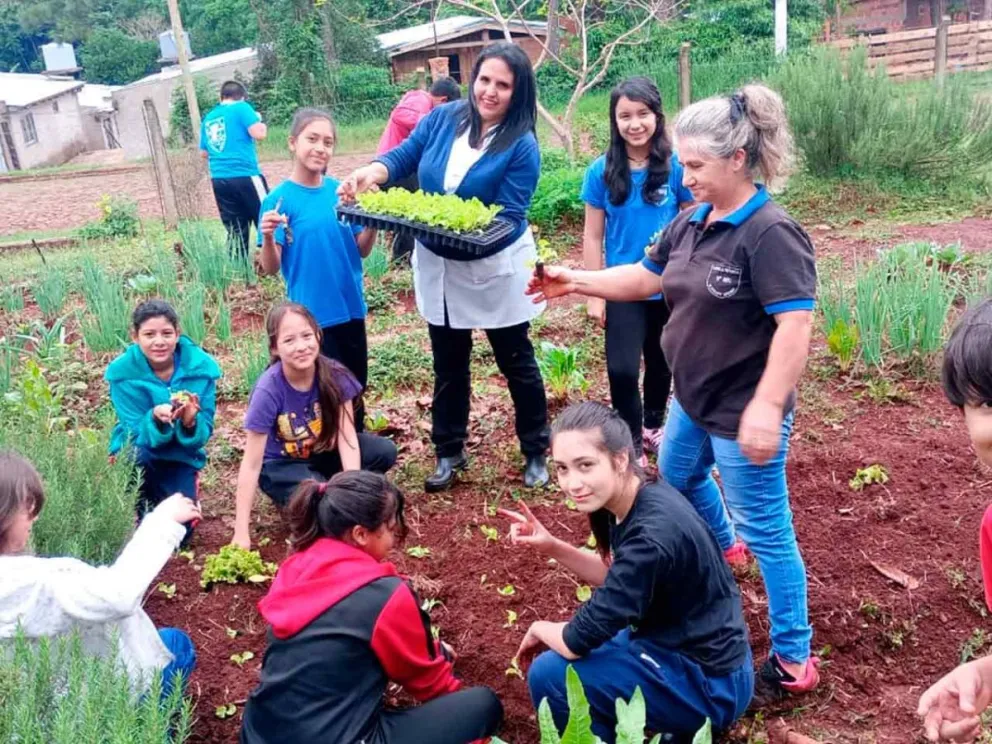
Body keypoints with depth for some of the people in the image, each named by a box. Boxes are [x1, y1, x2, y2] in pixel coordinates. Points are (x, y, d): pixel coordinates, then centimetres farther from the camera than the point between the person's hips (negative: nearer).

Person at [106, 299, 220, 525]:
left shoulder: (200, 366, -19)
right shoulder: (122, 372, -20)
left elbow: (202, 436, -18)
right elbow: (138, 436, -23)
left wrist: (190, 421, -41)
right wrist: (156, 418, -44)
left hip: (180, 457, 1)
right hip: (138, 456, -1)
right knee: (138, 453, -35)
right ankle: (138, 514, -5)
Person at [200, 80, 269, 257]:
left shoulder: (208, 118, 17)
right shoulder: (242, 108, 0)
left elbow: (204, 153, 22)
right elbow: (259, 134, -12)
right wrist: (261, 123, 9)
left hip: (219, 180, 6)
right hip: (245, 176, -6)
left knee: (236, 231, 8)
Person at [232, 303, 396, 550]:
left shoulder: (333, 374, -21)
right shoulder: (268, 390, -30)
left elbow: (347, 437, -19)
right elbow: (251, 464, -27)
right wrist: (241, 533, -27)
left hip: (323, 452, 4)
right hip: (281, 464, -4)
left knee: (385, 451, -19)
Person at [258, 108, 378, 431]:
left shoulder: (342, 191, 0)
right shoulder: (279, 199, -11)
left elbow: (362, 250, 4)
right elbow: (270, 267, -12)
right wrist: (268, 237, -31)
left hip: (351, 308, 5)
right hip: (312, 314, -5)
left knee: (356, 389, 18)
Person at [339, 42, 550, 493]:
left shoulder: (522, 147, -16)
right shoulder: (443, 118, -4)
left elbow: (507, 217, -20)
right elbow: (404, 157, -2)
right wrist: (371, 174, -24)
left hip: (495, 270, -4)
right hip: (439, 267, 4)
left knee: (516, 363, 10)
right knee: (448, 365, 16)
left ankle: (535, 452, 28)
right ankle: (449, 452, 33)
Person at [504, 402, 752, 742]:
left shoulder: (652, 536, -31)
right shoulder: (640, 497, -5)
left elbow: (579, 640, -25)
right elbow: (617, 578, 11)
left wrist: (539, 629, -3)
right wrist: (552, 547, -3)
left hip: (710, 683, -9)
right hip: (701, 653, 9)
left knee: (549, 675, -14)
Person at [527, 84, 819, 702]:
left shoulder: (770, 233, -23)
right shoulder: (692, 222, 3)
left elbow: (795, 325, -27)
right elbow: (644, 278, 13)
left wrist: (766, 407, -31)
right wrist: (575, 281, 5)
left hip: (744, 413, -9)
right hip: (693, 399, 9)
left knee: (766, 531, 2)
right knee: (678, 477, 31)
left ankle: (793, 661, 19)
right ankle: (721, 548, 61)